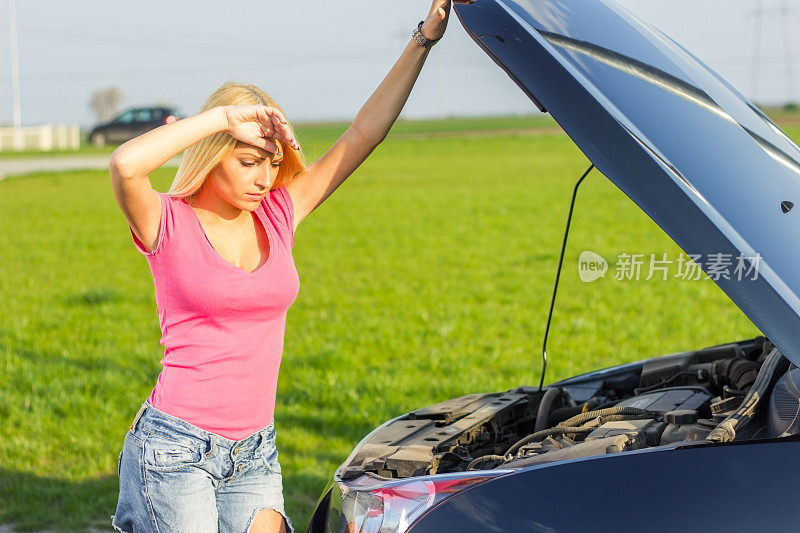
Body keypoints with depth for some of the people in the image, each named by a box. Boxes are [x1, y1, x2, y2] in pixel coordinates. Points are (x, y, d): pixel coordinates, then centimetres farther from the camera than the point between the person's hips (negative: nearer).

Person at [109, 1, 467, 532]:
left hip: (255, 452, 5)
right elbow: (125, 165, -30)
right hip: (176, 445, -5)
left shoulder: (277, 216, 6)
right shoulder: (171, 225, -7)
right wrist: (225, 117, -22)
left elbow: (363, 134, 5)